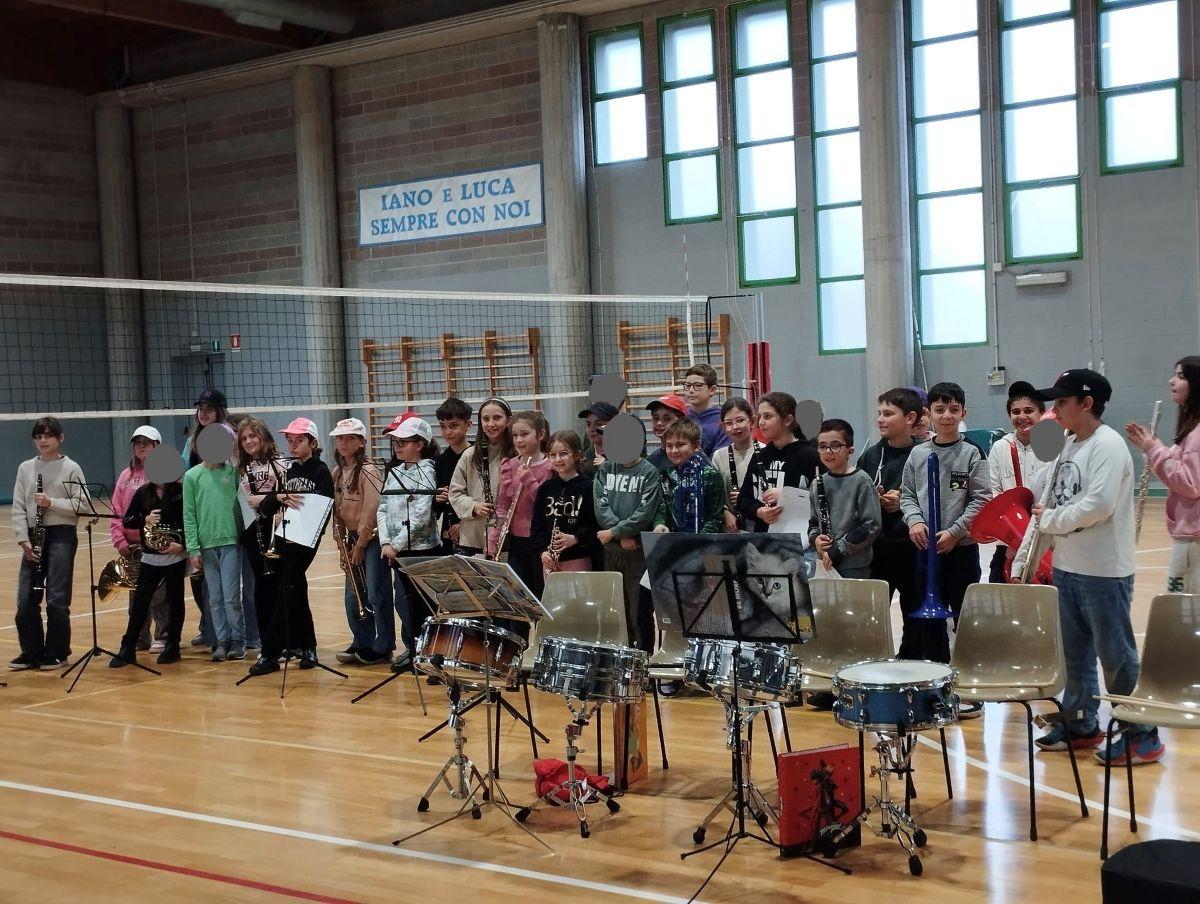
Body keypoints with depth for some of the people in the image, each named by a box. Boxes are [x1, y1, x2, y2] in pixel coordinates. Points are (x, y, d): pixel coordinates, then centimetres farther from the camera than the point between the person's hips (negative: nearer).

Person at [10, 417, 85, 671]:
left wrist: (51, 503, -17)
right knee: (26, 599, 2)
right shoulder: (25, 468, 9)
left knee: (57, 599, -4)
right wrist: (23, 539, -4)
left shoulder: (71, 468, -1)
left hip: (62, 536, -4)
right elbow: (18, 507, 5)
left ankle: (57, 654, 7)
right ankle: (31, 652, 14)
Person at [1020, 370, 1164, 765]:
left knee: (1116, 656, 0)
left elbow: (1099, 504, -26)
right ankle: (1080, 724, 29)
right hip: (1067, 567, 9)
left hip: (1103, 571, -9)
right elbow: (1047, 507, 15)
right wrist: (1024, 556, 8)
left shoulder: (1108, 445, -15)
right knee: (1075, 652, 16)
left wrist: (1052, 520, -14)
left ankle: (1141, 736, 11)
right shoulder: (1070, 446, 12)